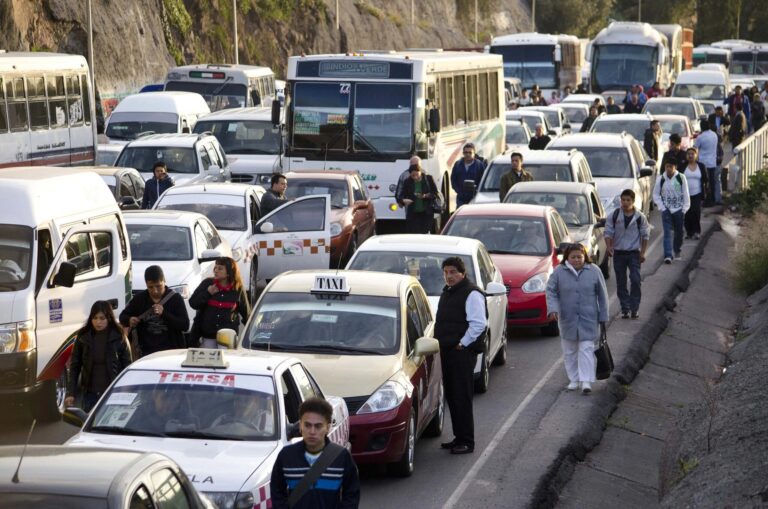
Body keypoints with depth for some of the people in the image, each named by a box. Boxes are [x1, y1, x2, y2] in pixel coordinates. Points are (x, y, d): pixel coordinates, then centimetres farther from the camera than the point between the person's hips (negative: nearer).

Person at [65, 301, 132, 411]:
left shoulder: (119, 338, -3)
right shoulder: (83, 337, 1)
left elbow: (127, 367, -1)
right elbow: (74, 366, 5)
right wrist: (71, 393, -2)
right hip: (90, 393, 1)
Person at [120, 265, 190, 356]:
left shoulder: (175, 298, -6)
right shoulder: (139, 298, 2)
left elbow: (185, 325, -12)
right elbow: (123, 316, 13)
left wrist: (164, 314, -24)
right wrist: (129, 320, -11)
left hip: (172, 352, -2)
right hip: (147, 353, 2)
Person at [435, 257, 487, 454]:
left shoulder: (472, 294, -11)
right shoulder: (447, 293, 18)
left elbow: (479, 324, -18)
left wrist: (462, 344, -16)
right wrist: (440, 343, 16)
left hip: (462, 352, -9)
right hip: (446, 352, 9)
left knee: (462, 397, -7)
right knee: (451, 396, 12)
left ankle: (467, 441, -3)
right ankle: (459, 437, 20)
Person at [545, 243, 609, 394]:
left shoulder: (594, 271, 0)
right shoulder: (559, 272, -1)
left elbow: (602, 295, 4)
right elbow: (551, 291, -1)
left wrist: (603, 317, 2)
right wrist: (552, 308, -18)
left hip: (588, 319, -1)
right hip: (567, 319, 1)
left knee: (586, 349, -6)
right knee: (569, 351, 8)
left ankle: (586, 381, -8)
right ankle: (573, 380, 20)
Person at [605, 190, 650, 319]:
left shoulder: (640, 217, -1)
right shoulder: (614, 216, -1)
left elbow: (645, 235, 4)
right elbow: (608, 233, 0)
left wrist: (642, 252, -1)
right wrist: (609, 247, -16)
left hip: (634, 253, -1)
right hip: (618, 253, 1)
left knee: (635, 281, -9)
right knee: (621, 282, 5)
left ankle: (635, 308, -1)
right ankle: (625, 308, 13)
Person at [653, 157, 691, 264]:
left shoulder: (681, 178, -4)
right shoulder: (661, 179, -2)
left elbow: (686, 194, 0)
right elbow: (656, 194, 5)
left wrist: (685, 208, -5)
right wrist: (661, 207, -4)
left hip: (679, 210, 1)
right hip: (666, 210, -1)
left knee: (678, 231, 12)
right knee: (668, 232, -10)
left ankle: (677, 250, 35)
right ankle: (668, 255, -16)